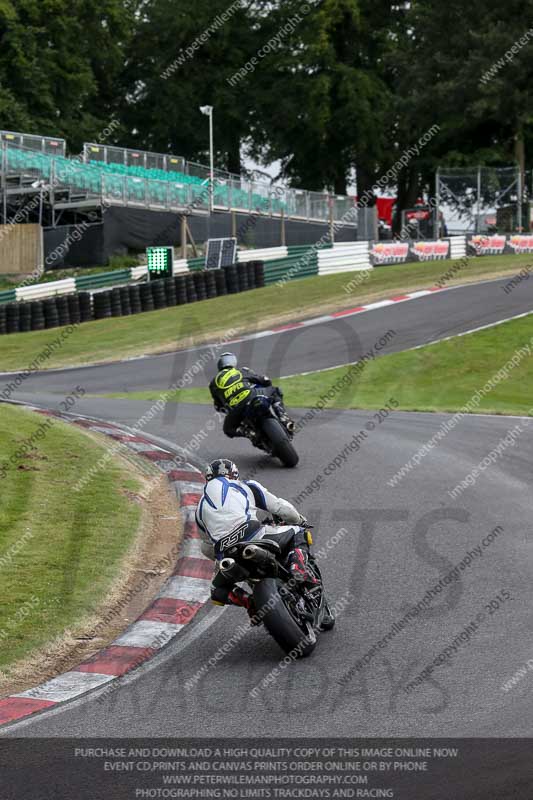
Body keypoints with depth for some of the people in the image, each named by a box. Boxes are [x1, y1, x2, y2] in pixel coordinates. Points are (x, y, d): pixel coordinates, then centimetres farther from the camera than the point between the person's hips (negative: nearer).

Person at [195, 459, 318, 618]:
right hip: (256, 537, -2)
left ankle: (248, 601, 1)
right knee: (299, 534, 20)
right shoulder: (247, 487, 21)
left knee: (218, 591, 30)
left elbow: (208, 549, 35)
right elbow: (282, 508, 18)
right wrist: (300, 520, 39)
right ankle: (298, 566, -9)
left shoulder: (201, 507, 29)